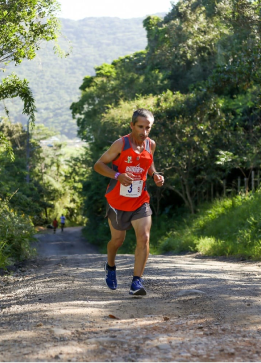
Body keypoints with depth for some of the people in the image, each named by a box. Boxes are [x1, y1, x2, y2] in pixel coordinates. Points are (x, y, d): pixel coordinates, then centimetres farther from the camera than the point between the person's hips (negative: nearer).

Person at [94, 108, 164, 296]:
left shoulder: (151, 145, 0)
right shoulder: (121, 144, -14)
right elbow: (98, 165, -11)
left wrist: (155, 175, -1)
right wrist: (117, 175, -27)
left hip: (140, 201, 3)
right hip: (117, 201, -3)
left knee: (144, 238, -15)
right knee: (118, 239, 11)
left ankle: (137, 281, -11)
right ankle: (110, 267, 43)